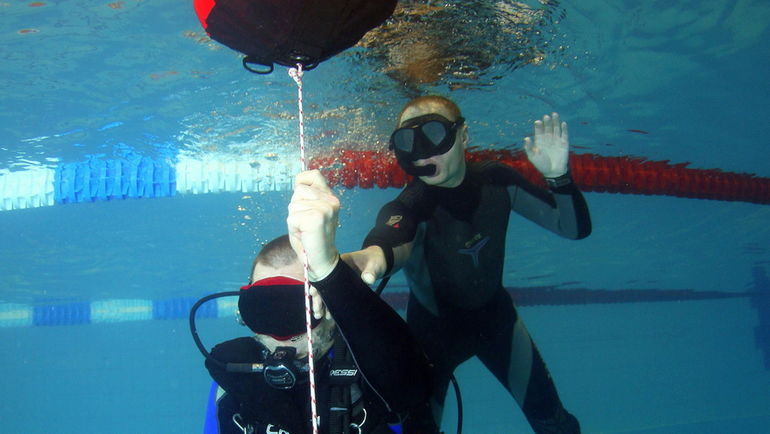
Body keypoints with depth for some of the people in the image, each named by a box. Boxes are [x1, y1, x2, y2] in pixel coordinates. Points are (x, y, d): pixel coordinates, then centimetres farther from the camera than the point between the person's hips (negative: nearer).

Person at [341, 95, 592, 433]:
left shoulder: (497, 181, -16)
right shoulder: (409, 205, -31)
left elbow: (575, 228, -10)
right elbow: (392, 240, -56)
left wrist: (558, 177, -29)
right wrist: (375, 255, -81)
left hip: (494, 315, 4)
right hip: (433, 326, -3)